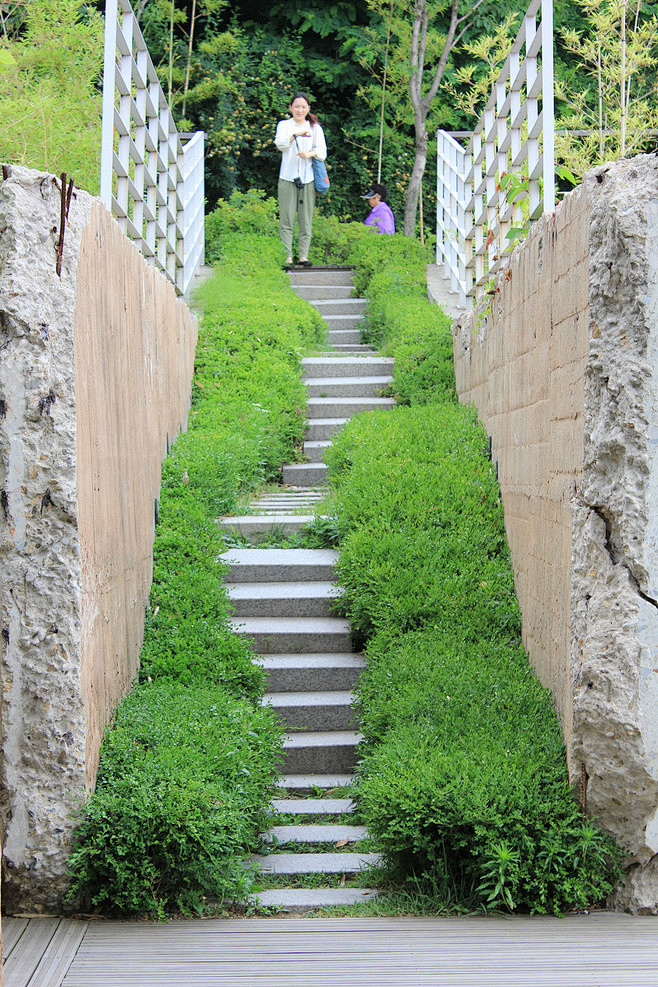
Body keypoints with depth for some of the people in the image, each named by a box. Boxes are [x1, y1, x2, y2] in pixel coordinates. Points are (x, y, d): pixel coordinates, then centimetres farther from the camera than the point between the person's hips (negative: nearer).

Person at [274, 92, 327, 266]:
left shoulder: (315, 128, 14)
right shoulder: (284, 125, 9)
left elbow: (322, 152, 3)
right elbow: (280, 143, -10)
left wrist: (310, 154, -18)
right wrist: (296, 134, -27)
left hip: (308, 178, 2)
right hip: (287, 178, -2)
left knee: (306, 220, 1)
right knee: (286, 219, -5)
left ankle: (304, 255, 5)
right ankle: (287, 256, -5)